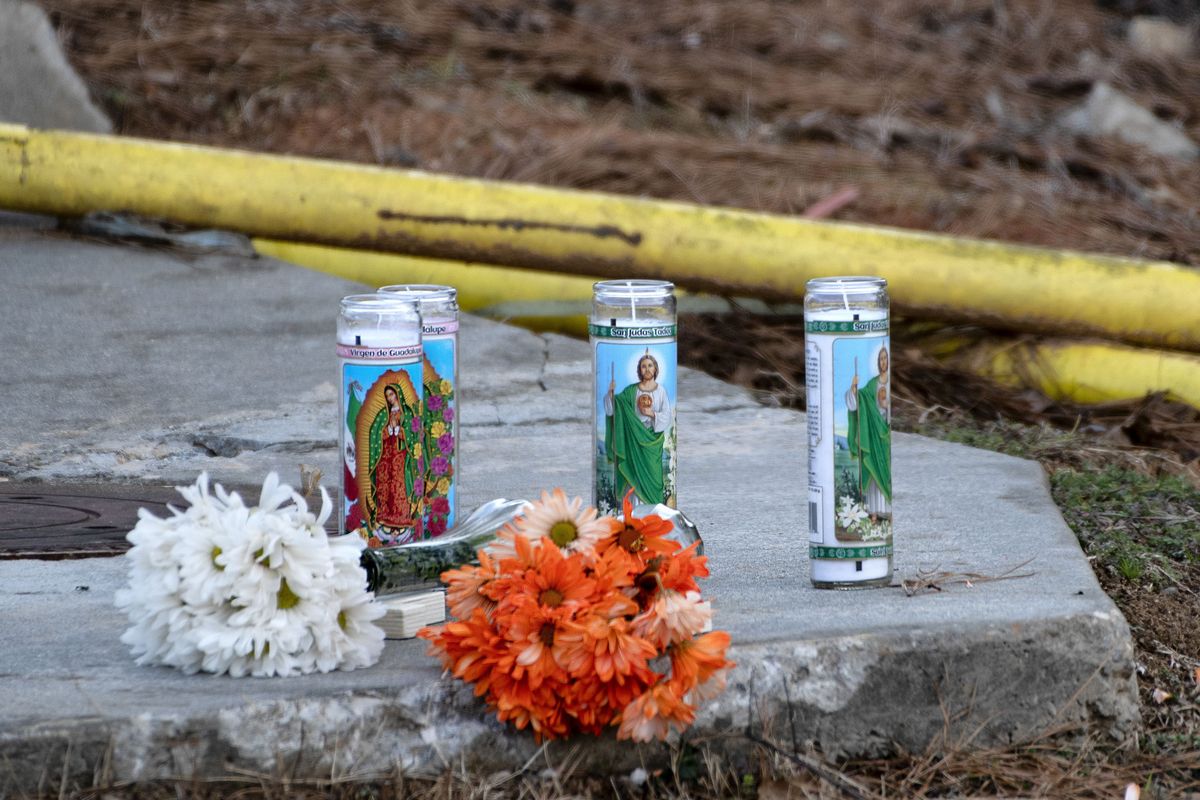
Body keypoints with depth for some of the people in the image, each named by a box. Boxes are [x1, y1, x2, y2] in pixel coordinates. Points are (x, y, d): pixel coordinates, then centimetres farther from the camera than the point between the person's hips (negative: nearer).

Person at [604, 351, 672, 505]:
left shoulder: (661, 391, 2)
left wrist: (652, 414, -16)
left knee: (652, 474, -1)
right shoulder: (631, 390, 4)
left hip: (653, 440, -1)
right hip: (634, 439, 1)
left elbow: (667, 417, -1)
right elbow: (612, 407, -2)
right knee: (635, 473, -2)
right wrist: (611, 393, -18)